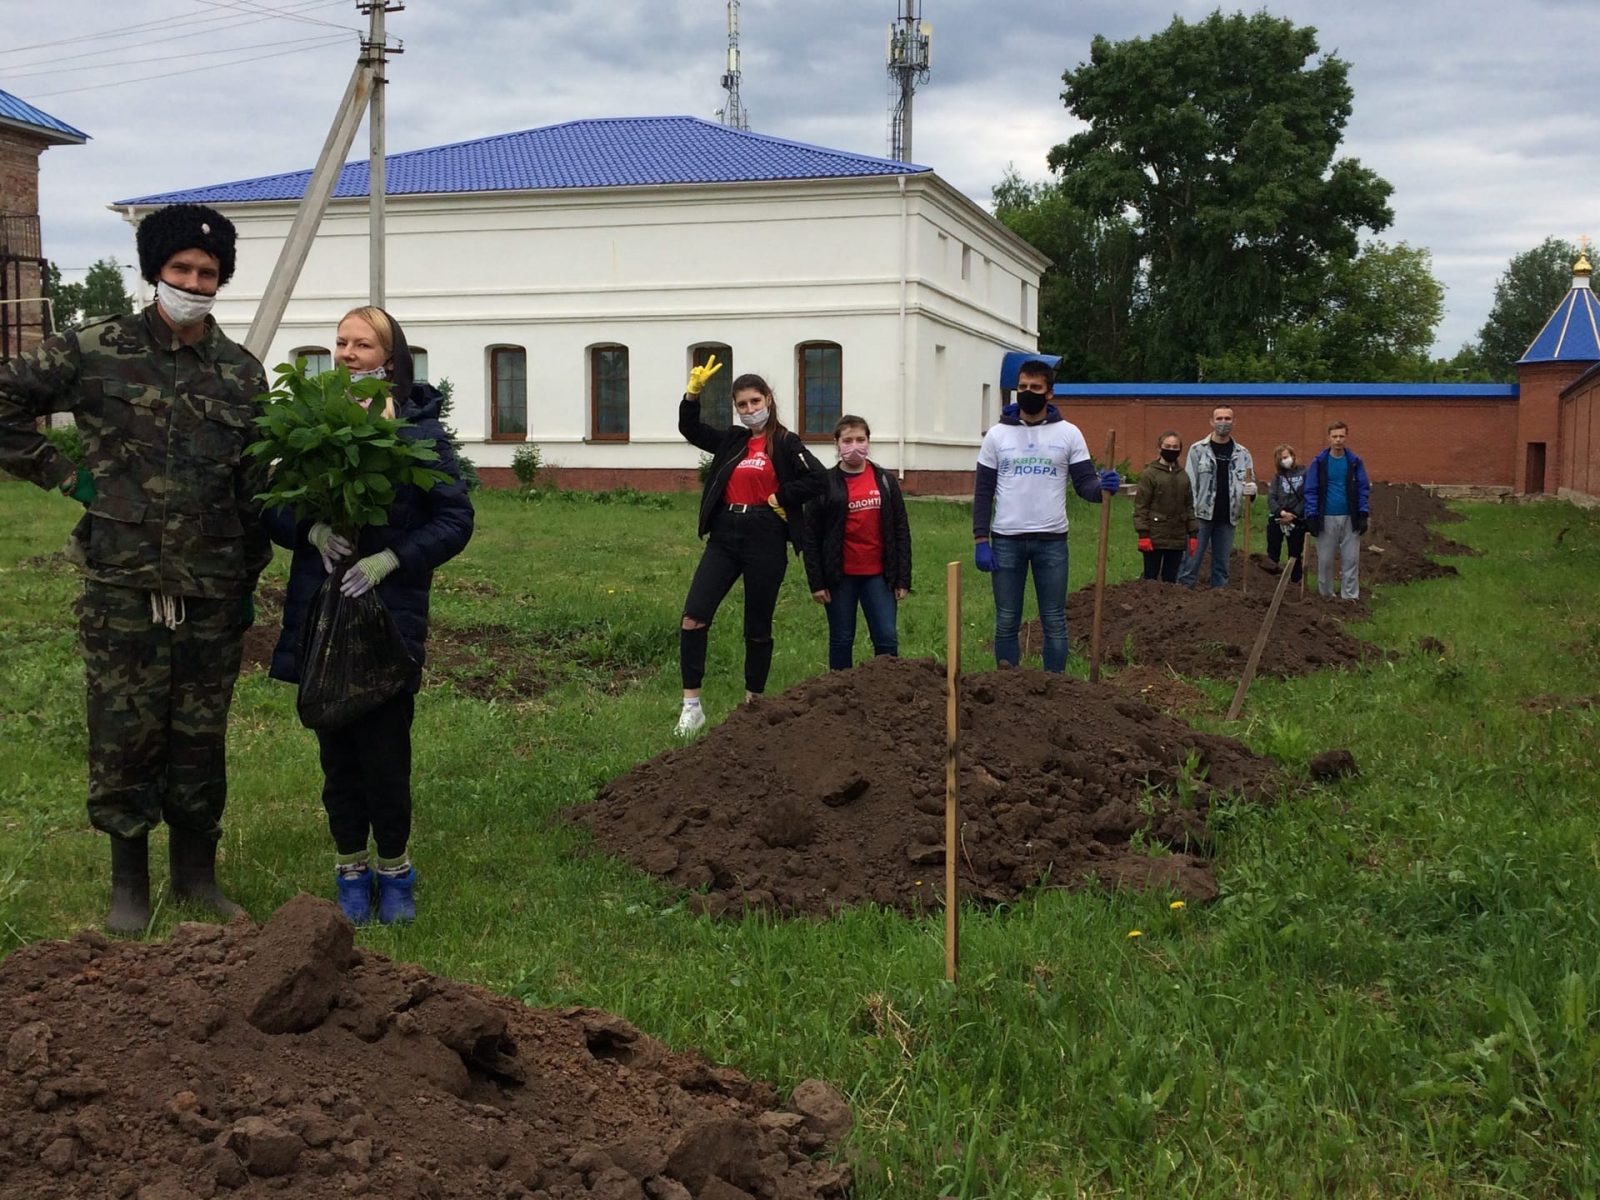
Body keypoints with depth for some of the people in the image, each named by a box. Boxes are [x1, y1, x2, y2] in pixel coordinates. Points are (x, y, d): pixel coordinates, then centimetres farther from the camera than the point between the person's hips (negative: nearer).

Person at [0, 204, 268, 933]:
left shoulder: (242, 372, 7)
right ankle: (128, 883, 19)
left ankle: (197, 873, 24)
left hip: (213, 593, 3)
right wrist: (63, 475, -3)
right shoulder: (95, 352, -3)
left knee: (200, 737, 10)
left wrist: (251, 581, 12)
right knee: (124, 735, 4)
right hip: (122, 586, -2)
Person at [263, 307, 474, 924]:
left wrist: (390, 558, -15)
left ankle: (395, 871, 20)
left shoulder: (420, 431, -2)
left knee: (385, 751, 0)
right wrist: (312, 530, -13)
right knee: (337, 751, 9)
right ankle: (351, 869, 25)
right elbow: (274, 508, 8)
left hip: (391, 613, -3)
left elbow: (456, 519, -4)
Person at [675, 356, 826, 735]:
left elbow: (818, 479, -13)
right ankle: (691, 705, -6)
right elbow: (690, 429, 20)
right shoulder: (731, 440, 13)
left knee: (758, 627, 8)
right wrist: (694, 391, 6)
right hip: (725, 537, 4)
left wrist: (779, 498, -9)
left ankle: (753, 703, 23)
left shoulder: (785, 443, -2)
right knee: (693, 617, -10)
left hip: (765, 541, -4)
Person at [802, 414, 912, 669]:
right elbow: (811, 535, -1)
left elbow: (901, 531, 6)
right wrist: (816, 582, -5)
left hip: (878, 574, 1)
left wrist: (903, 579, 1)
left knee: (887, 639, -1)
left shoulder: (885, 481, 5)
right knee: (841, 641, 7)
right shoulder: (825, 484, -1)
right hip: (841, 577, -1)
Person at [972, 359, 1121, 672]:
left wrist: (1103, 487, -24)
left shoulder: (1068, 433, 3)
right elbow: (983, 491, 3)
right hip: (1006, 540, 0)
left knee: (1054, 621, 5)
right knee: (1006, 621, 7)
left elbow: (1084, 483, 0)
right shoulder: (997, 434, 3)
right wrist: (980, 540, -4)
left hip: (1052, 540, 0)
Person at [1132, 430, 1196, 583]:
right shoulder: (1150, 474, -4)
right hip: (1155, 537, -4)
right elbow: (1141, 506, -7)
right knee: (1151, 577, 1)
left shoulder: (1183, 476, 11)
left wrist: (1192, 534, 9)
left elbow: (1189, 506, 14)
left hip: (1177, 539, 4)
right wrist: (1143, 534, -13)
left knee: (1170, 580, 8)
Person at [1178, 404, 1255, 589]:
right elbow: (1189, 484, -2)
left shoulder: (1242, 454, 9)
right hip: (1201, 515, -3)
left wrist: (1250, 489, -12)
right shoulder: (1198, 449, 0)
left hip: (1227, 518, 3)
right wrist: (1190, 515, -9)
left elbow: (1250, 482, 13)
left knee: (1221, 563, 9)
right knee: (1191, 561, -4)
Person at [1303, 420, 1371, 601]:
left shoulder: (1355, 462, 2)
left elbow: (1363, 489, 4)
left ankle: (1350, 597, 6)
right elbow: (1311, 491, -1)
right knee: (1325, 560, 6)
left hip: (1350, 518, 1)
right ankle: (1325, 595, 18)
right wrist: (1311, 516, -7)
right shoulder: (1319, 462, -1)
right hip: (1326, 518, 0)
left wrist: (1363, 514, -4)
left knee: (1351, 559, 0)